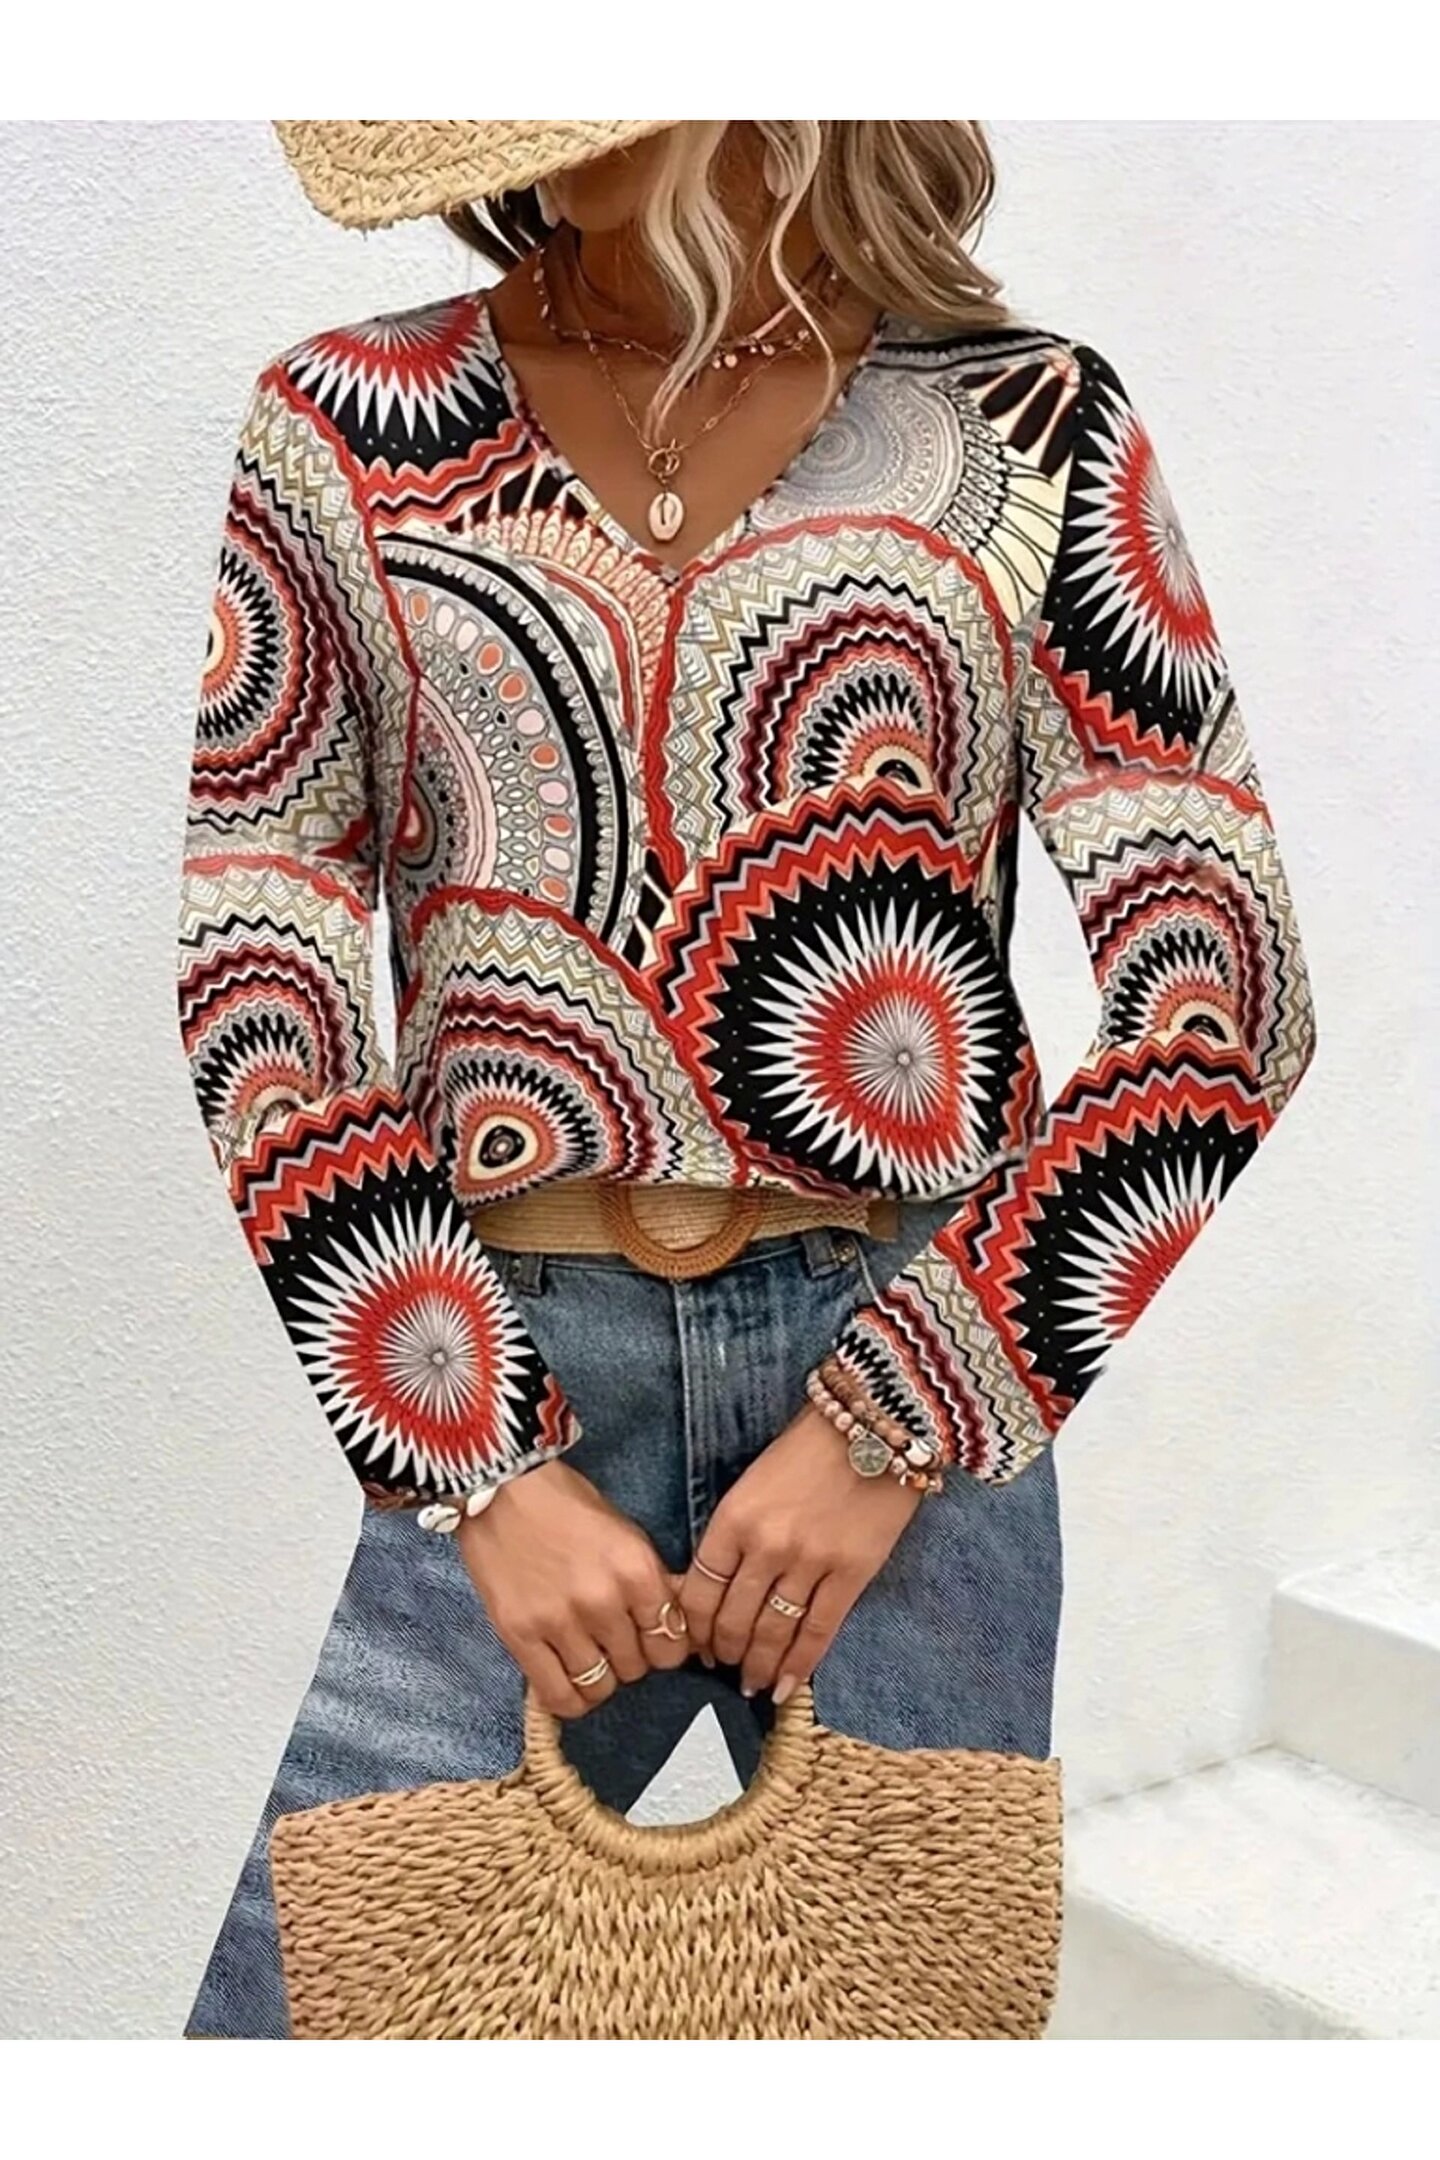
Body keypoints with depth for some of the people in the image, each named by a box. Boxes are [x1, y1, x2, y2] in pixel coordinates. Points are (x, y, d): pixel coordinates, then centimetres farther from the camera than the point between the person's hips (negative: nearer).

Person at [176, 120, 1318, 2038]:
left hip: (908, 1370, 0)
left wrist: (891, 1431, -8)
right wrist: (489, 1474, -7)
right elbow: (255, 996, 0)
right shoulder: (350, 430, 4)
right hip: (501, 1384, 1)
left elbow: (1222, 1001, -2)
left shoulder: (1030, 434, 1)